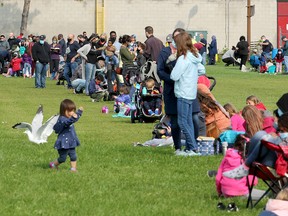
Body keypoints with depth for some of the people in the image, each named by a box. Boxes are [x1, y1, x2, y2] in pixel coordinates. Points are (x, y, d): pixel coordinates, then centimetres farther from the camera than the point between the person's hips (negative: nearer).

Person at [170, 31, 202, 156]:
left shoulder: (183, 59, -18)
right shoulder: (195, 57, 9)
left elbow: (174, 76, -19)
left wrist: (173, 69, 3)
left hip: (183, 94, -9)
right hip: (191, 93, 9)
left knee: (182, 121, -4)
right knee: (189, 120, 12)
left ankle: (193, 147, -7)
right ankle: (189, 147, 14)